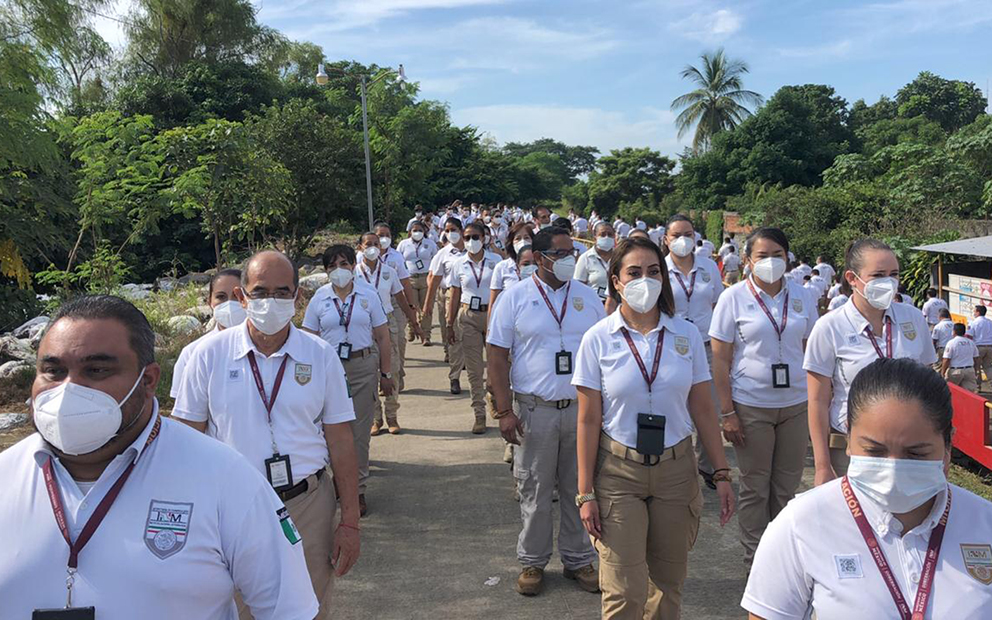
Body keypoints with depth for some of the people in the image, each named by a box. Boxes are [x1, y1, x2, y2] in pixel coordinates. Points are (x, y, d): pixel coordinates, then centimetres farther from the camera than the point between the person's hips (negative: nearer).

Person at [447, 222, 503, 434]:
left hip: (493, 315, -1)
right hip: (468, 317, 1)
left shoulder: (495, 260, 1)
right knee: (474, 369, 4)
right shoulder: (458, 264, 5)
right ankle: (479, 415, 12)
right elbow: (454, 297, 8)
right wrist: (450, 325, 6)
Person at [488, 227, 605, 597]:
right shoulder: (515, 297, -3)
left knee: (579, 489, 12)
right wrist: (505, 411, -9)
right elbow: (497, 358, -4)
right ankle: (533, 561, 26)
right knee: (535, 492, 8)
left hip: (583, 409, 3)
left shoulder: (588, 297, 6)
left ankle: (578, 559, 28)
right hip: (534, 410, -2)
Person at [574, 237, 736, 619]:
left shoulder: (686, 335, 1)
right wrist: (585, 493, -5)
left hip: (676, 469, 3)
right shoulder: (598, 339, -6)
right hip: (618, 472, -2)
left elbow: (703, 411, 4)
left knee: (668, 583, 12)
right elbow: (588, 421, -5)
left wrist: (722, 474, 1)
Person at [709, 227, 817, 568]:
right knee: (754, 487, 9)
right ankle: (755, 559, 24)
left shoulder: (802, 297, 4)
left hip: (796, 404, 3)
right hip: (751, 405, -3)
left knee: (787, 485, 13)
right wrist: (727, 412, -10)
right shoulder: (734, 297, -6)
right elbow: (720, 360, -6)